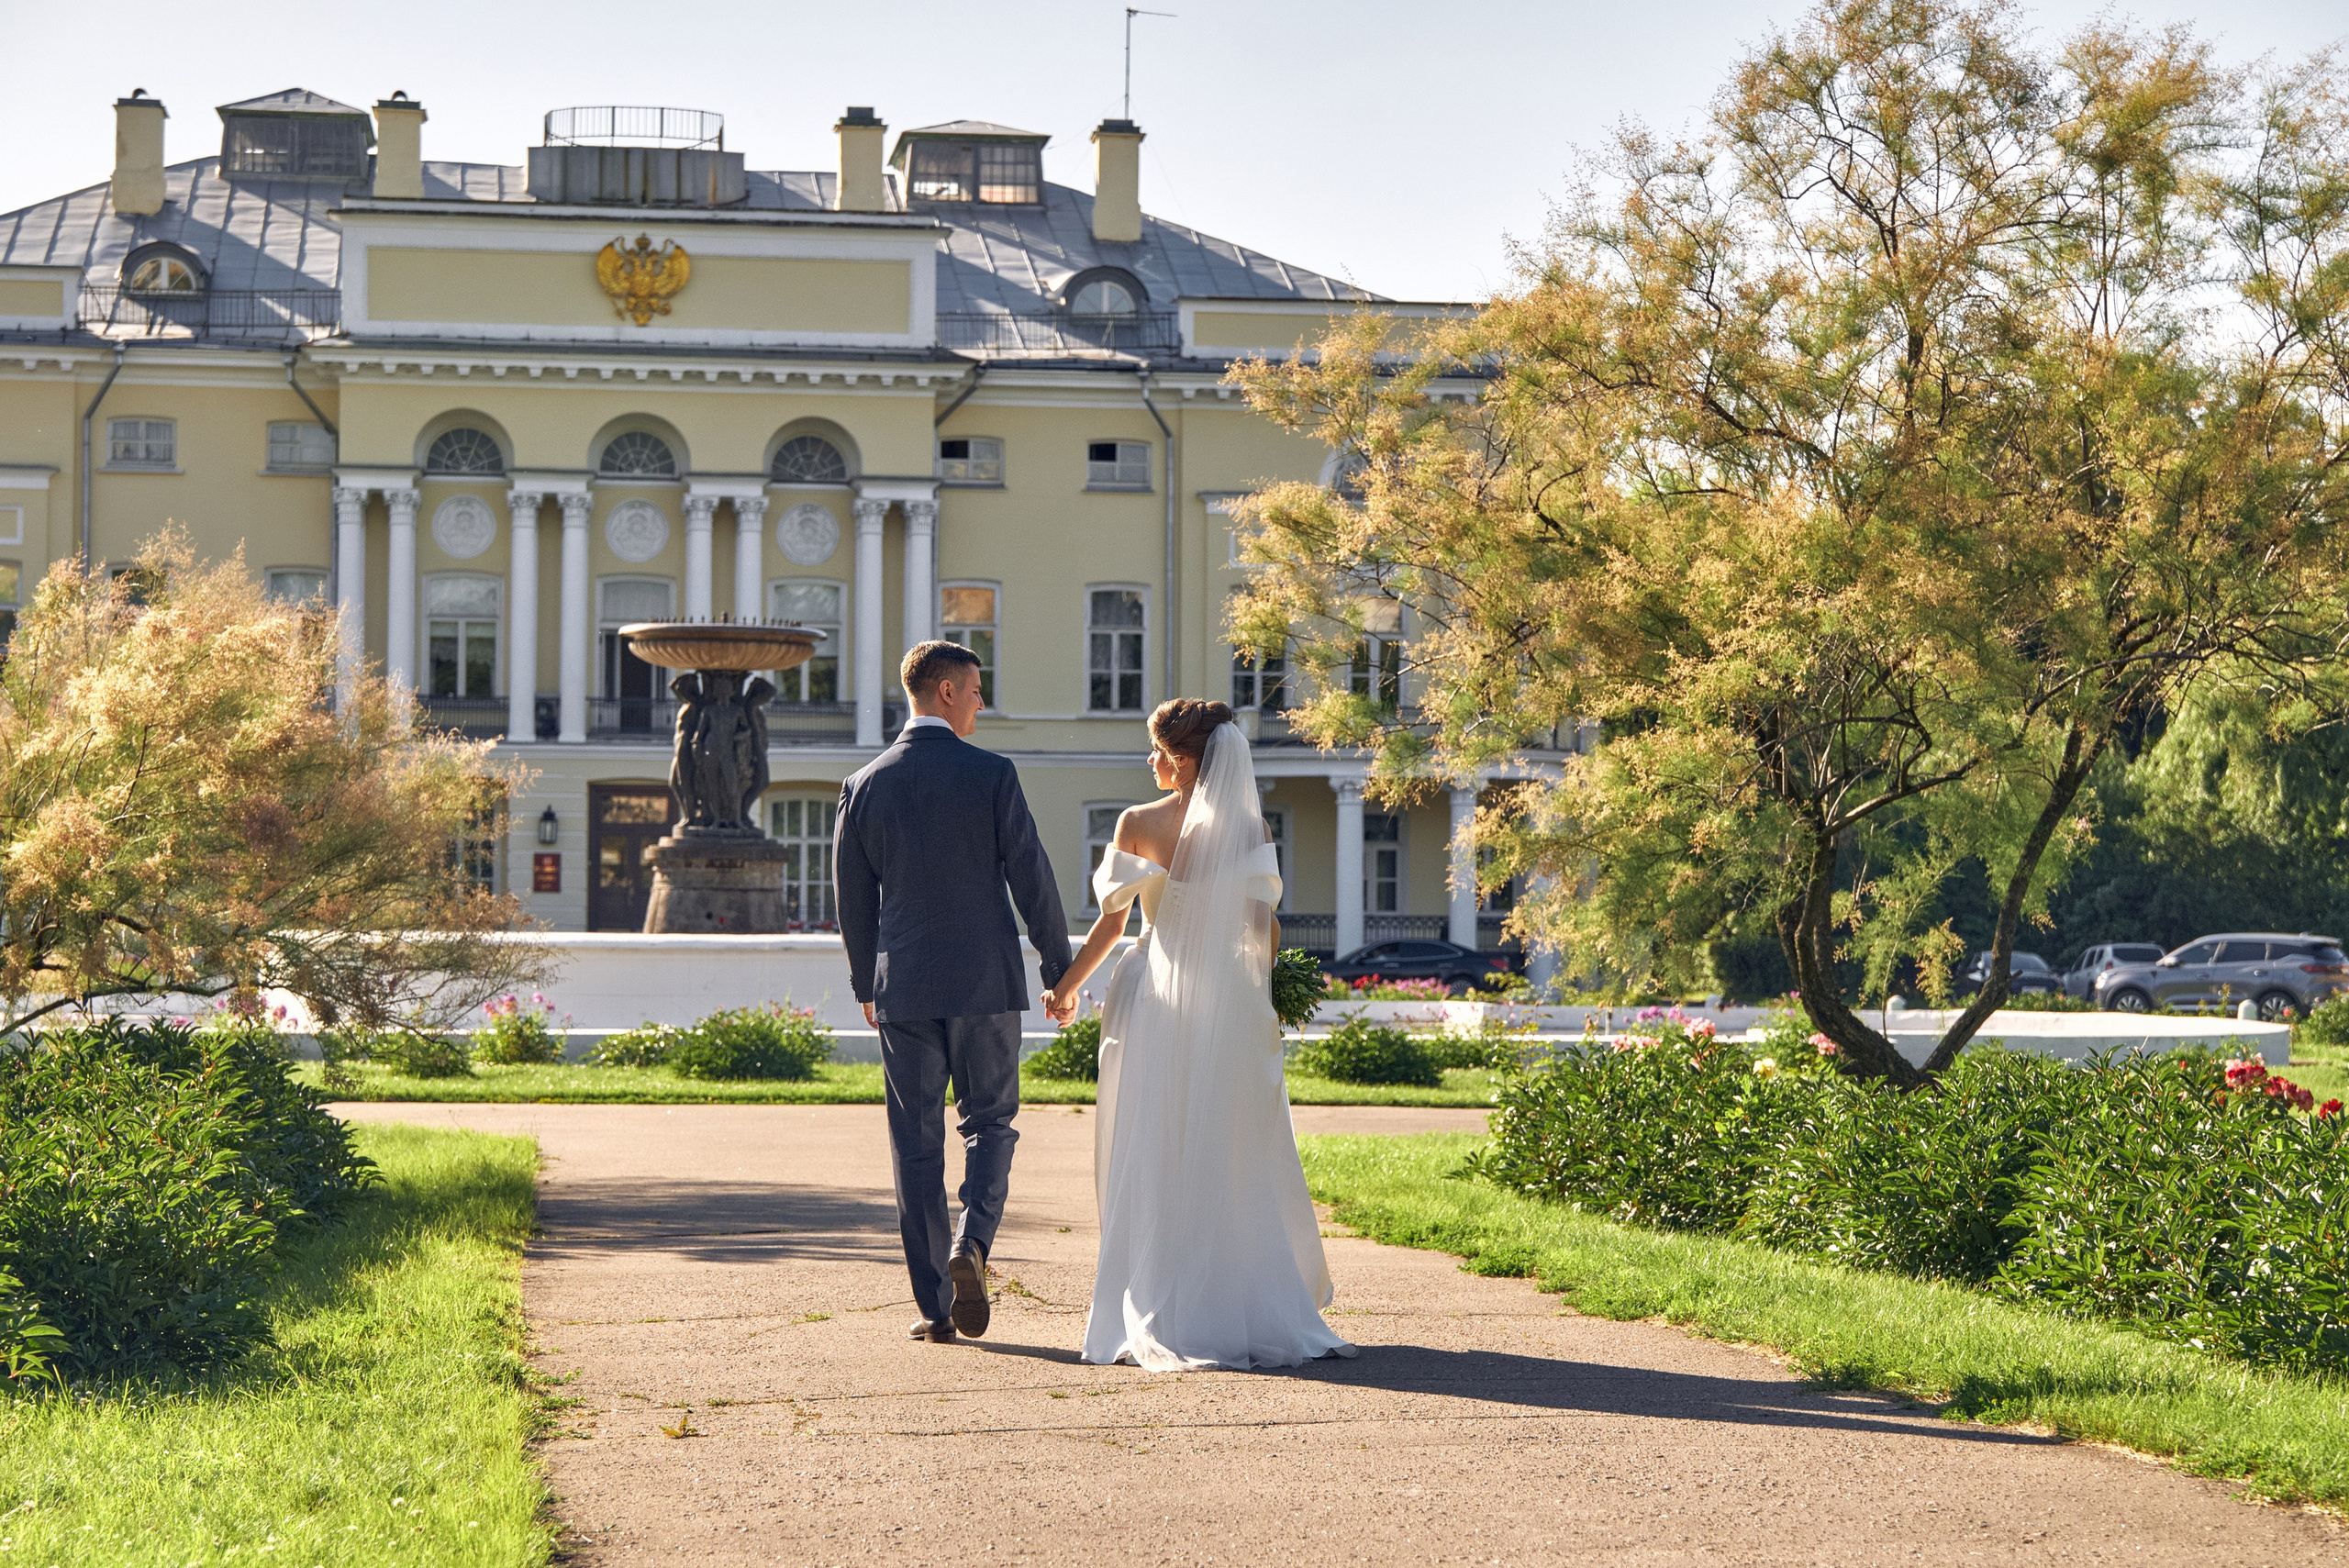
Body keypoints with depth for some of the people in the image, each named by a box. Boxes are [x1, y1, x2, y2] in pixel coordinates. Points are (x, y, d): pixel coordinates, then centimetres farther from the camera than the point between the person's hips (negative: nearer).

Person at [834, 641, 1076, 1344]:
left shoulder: (864, 785, 3)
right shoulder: (991, 774, -6)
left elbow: (852, 897, 10)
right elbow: (1032, 878, -5)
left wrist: (866, 984, 22)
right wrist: (1060, 969, 5)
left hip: (903, 988, 2)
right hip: (985, 978, -2)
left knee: (917, 1145, 7)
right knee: (989, 1122, 13)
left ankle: (934, 1306, 5)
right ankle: (970, 1245, -12)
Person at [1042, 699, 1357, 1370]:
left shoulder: (1138, 825, -6)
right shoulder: (1248, 825, -3)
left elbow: (1110, 921, -4)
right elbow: (1264, 923, -3)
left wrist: (1067, 984, 9)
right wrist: (1267, 993, 11)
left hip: (1156, 1005, -1)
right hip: (1229, 1002, 1)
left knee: (1152, 1163, 7)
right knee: (1236, 1161, 9)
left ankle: (1157, 1310, 8)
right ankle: (1249, 1307, 11)